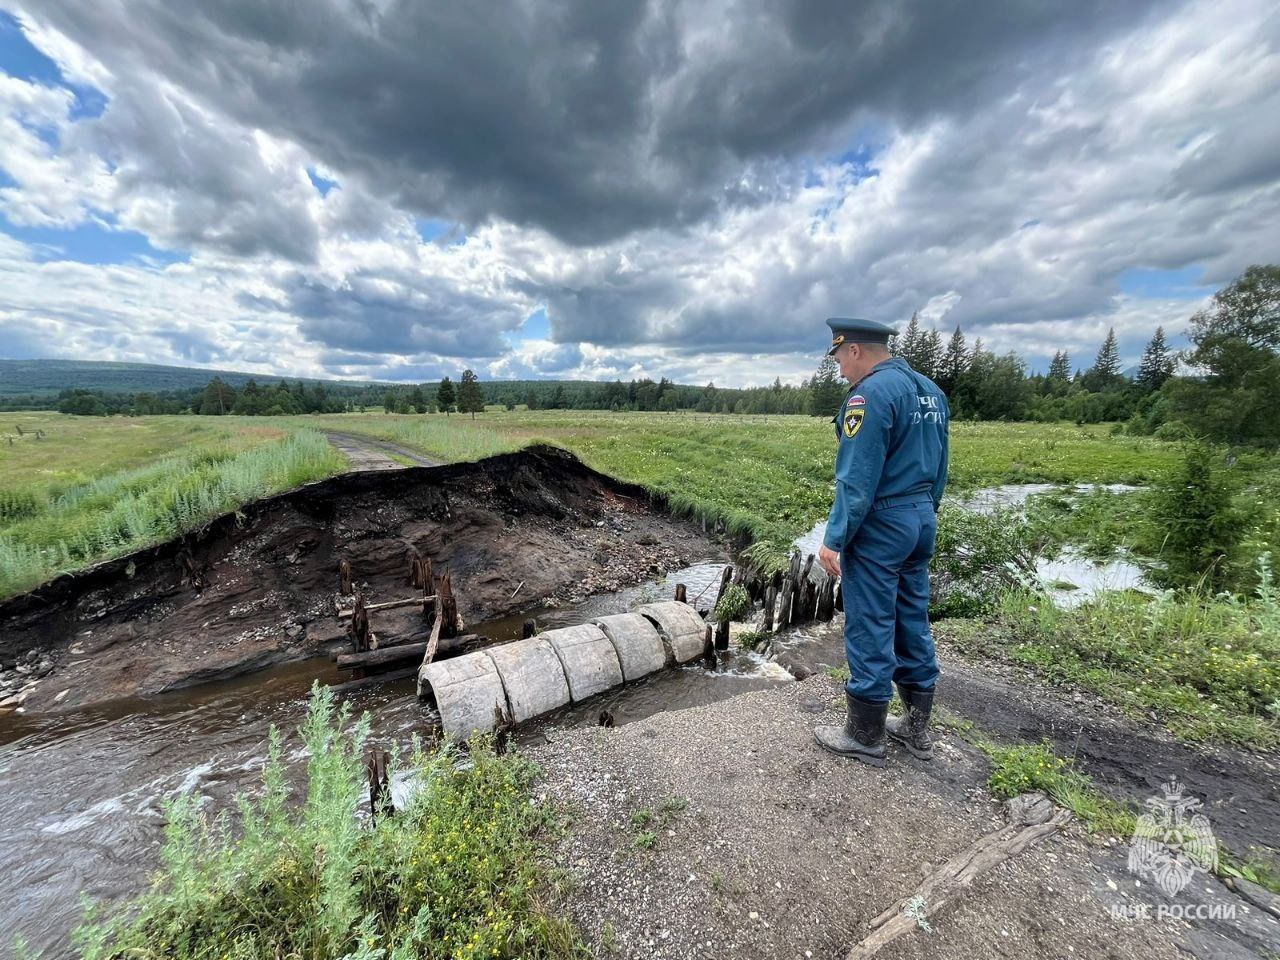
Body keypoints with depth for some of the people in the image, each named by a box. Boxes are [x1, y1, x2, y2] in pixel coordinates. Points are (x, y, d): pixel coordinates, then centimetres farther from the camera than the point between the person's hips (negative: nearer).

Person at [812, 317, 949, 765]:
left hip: (879, 526, -9)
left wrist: (834, 539, -19)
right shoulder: (931, 391, 12)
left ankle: (865, 735, 17)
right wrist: (925, 514, 22)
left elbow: (857, 477, -22)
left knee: (870, 629, 2)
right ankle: (916, 727, 30)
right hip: (923, 520, 9)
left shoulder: (871, 394, -17)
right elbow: (938, 468, 16)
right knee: (913, 623, 16)